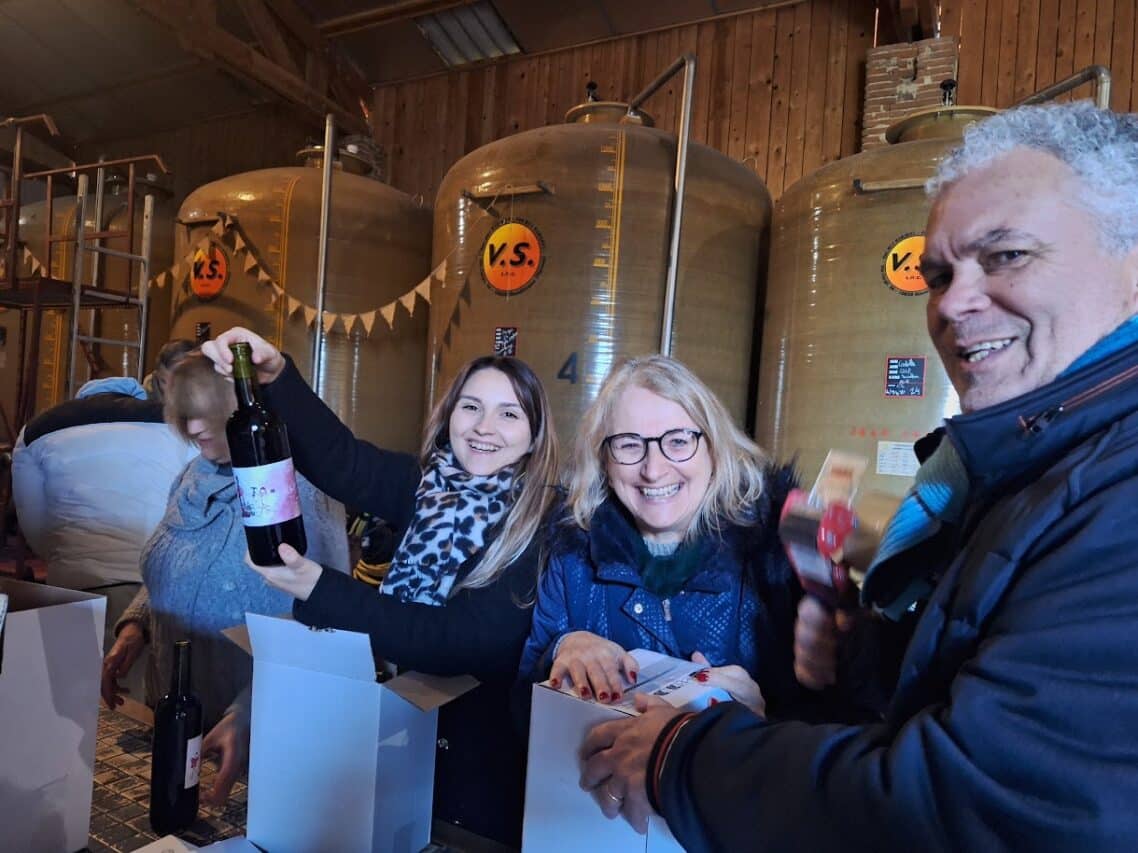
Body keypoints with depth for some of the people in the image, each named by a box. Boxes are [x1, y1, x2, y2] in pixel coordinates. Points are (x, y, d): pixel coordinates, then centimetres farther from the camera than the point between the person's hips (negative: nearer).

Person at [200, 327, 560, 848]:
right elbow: (337, 458, -20)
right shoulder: (424, 486, -4)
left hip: (478, 760, -3)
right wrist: (275, 376, -36)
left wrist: (320, 592, -30)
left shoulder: (543, 530, -19)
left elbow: (463, 644, -26)